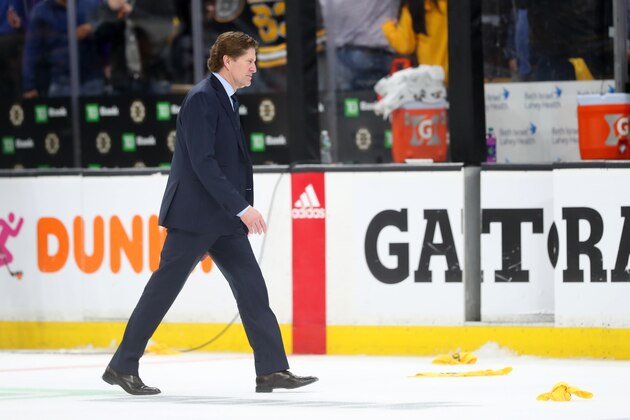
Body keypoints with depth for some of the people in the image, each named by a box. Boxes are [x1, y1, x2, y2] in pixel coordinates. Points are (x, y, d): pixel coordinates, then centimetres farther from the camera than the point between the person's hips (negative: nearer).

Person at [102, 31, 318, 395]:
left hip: (222, 218, 9)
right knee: (164, 289, -2)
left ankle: (273, 370, 0)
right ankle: (123, 366, 6)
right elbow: (202, 163, -22)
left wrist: (243, 209, 16)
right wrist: (242, 207, -24)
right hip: (194, 215, -9)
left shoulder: (227, 101, 15)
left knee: (252, 288, 1)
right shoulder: (202, 99, -14)